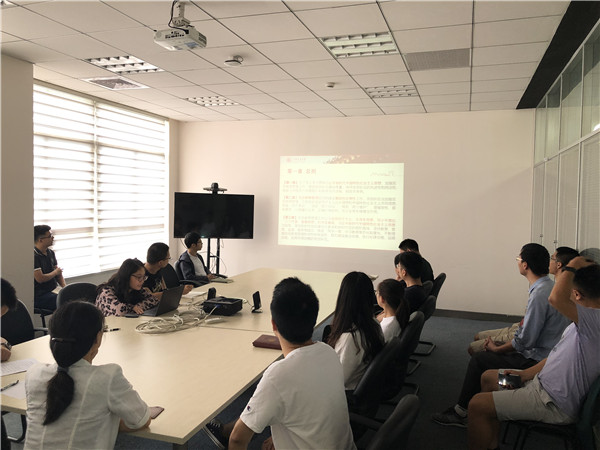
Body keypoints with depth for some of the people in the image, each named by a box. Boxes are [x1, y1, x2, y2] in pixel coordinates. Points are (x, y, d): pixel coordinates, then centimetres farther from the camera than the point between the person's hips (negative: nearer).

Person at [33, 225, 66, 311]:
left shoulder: (50, 253, 13)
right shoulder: (34, 256, -15)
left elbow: (58, 273, 14)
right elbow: (40, 279, -19)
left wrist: (65, 287, -3)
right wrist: (55, 272, -2)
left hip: (53, 290, 8)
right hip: (39, 296, -8)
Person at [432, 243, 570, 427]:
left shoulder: (540, 294, -24)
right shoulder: (548, 286, 8)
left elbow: (525, 341, -23)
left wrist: (497, 349, -6)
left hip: (536, 362, -10)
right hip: (545, 354, 10)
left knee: (478, 360, -4)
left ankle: (461, 412, 9)